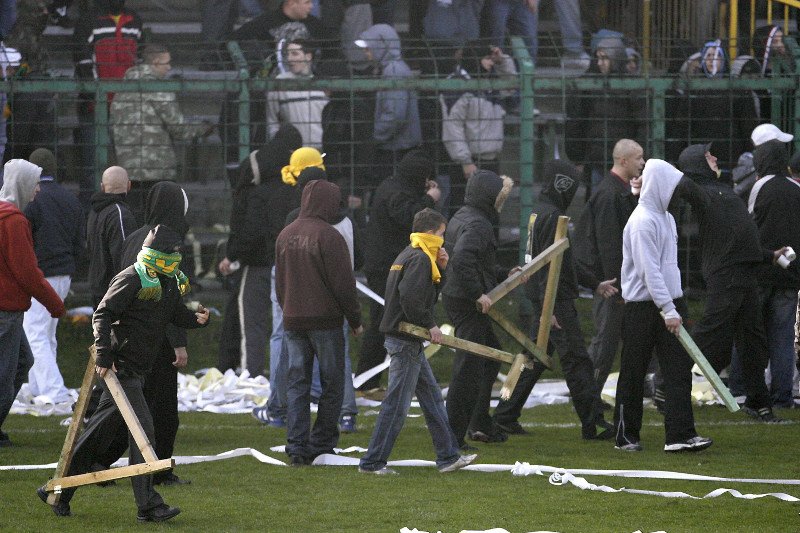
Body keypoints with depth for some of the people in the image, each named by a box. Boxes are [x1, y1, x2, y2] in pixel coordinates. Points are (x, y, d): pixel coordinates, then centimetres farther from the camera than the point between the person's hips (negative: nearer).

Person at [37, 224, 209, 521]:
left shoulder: (169, 283, 14)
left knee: (100, 434, 13)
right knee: (142, 429, -15)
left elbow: (177, 315, 23)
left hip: (137, 369, 9)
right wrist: (104, 356, -23)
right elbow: (102, 315, -16)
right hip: (120, 366, -9)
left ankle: (58, 493, 22)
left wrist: (197, 319, 0)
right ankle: (148, 505, -15)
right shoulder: (132, 280, -13)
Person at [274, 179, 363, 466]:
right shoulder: (328, 236, -13)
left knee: (296, 383, 7)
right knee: (332, 383, 5)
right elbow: (343, 283, -12)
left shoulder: (285, 235, 8)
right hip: (325, 320, -6)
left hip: (293, 321, 6)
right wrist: (355, 319, -2)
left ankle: (297, 445, 1)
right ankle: (321, 444, 5)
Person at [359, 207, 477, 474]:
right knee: (397, 402, -6)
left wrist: (440, 268, 8)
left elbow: (428, 293, 21)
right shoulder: (419, 259, -16)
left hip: (409, 341, 11)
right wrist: (430, 324, -17)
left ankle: (448, 456, 20)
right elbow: (410, 298, -27)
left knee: (432, 396, 15)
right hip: (406, 341, -11)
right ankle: (372, 462, -2)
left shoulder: (411, 255, 16)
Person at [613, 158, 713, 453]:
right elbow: (649, 271, -20)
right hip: (643, 305, -8)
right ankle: (626, 436, 13)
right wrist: (667, 309, -23)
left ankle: (680, 434, -6)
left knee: (679, 368, -2)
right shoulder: (643, 221, -15)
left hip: (669, 301, 8)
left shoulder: (665, 217, 14)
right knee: (633, 374, 4)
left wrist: (675, 306, 16)